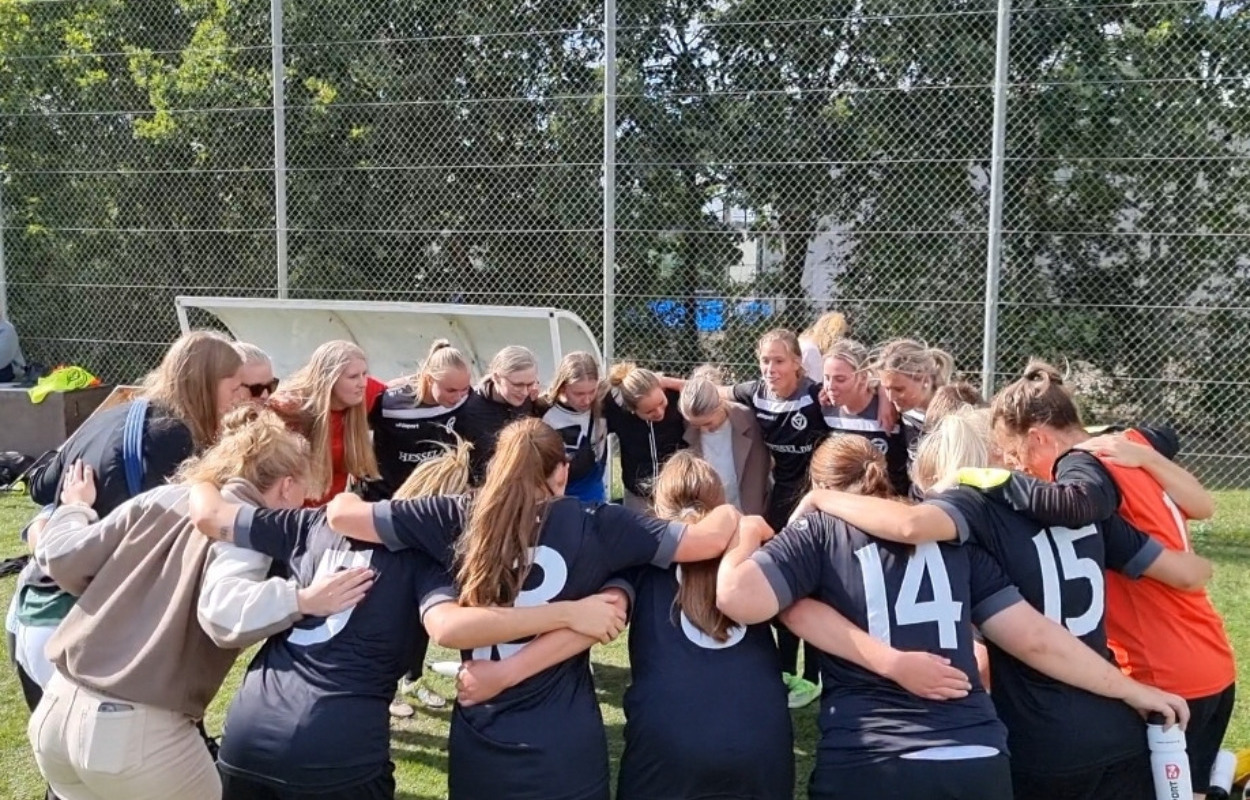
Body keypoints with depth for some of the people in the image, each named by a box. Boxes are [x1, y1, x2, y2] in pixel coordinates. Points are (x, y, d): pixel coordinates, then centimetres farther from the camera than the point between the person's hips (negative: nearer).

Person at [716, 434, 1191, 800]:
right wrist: (1130, 689, 21)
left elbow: (738, 599, -12)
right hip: (979, 761, 4)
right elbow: (1034, 639, 9)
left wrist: (746, 539, 9)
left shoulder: (817, 532, 2)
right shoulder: (953, 535, 13)